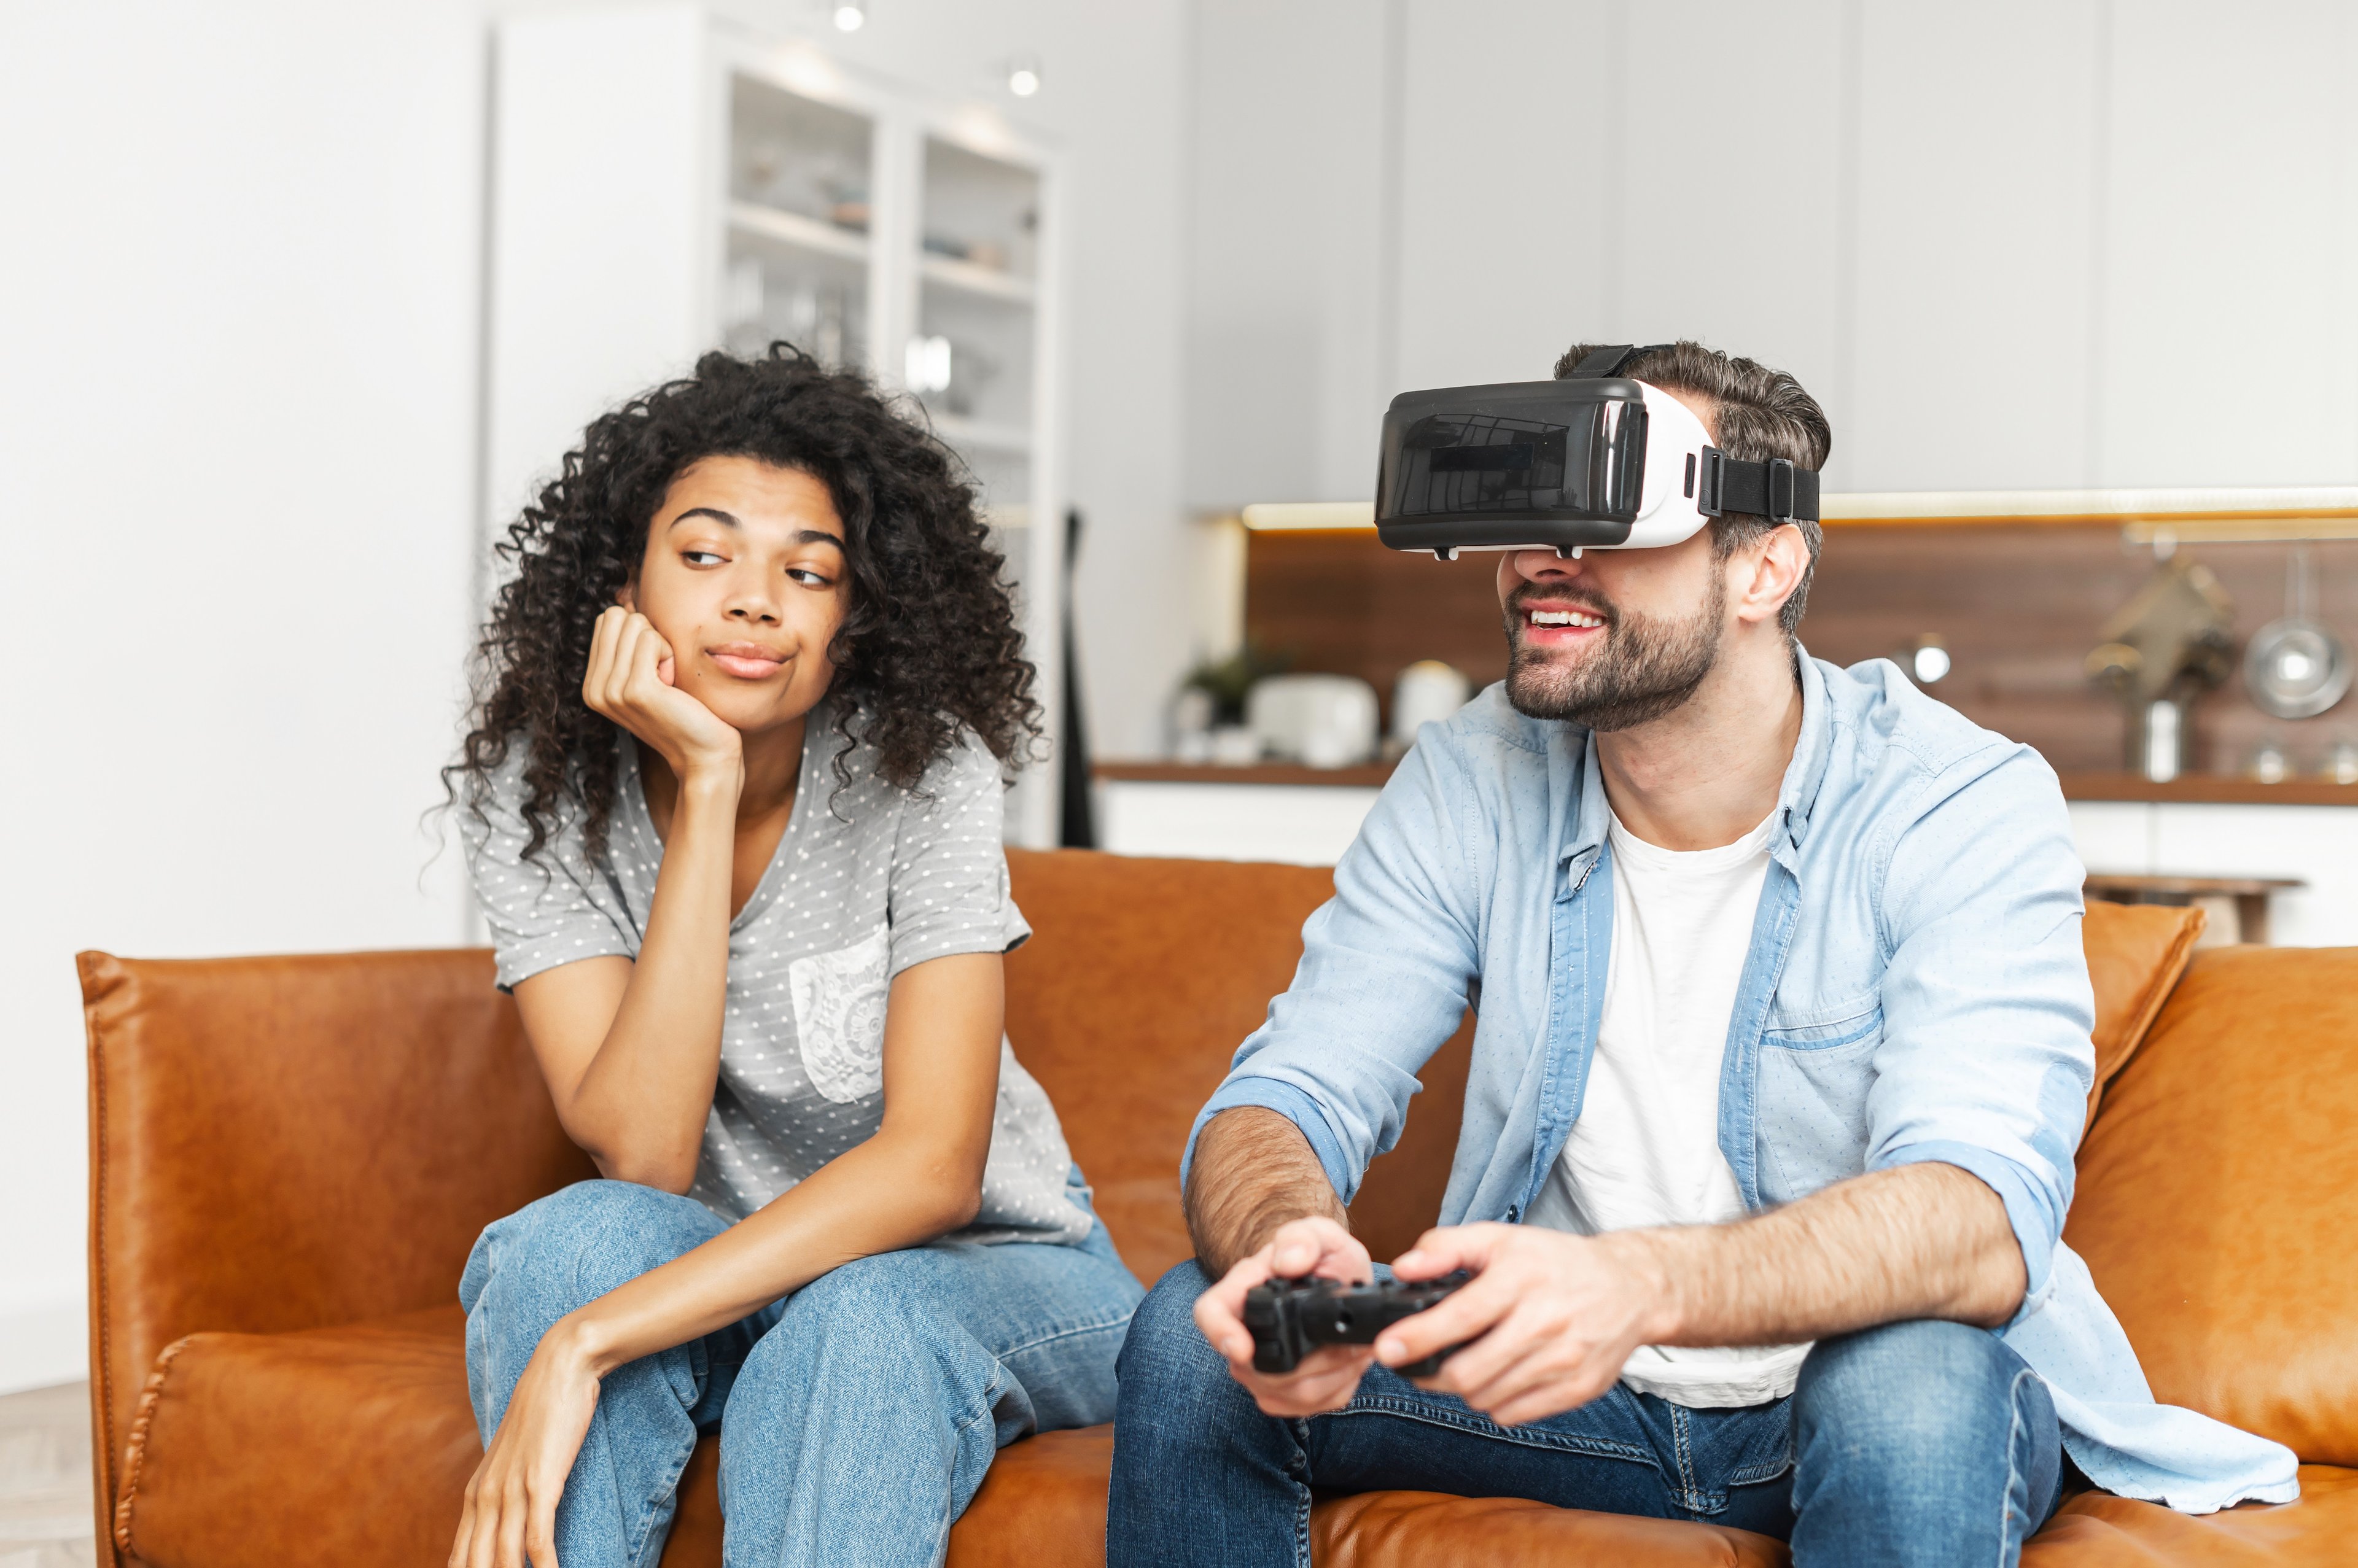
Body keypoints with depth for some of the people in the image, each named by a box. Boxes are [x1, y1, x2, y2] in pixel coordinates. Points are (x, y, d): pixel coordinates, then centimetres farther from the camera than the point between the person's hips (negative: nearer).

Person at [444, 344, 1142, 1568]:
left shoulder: (919, 770, -18)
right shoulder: (535, 789, -12)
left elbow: (933, 1166, -27)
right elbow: (643, 1159, -23)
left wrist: (586, 1343, -35)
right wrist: (706, 793, -29)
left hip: (983, 1272, -2)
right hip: (711, 1281, 2)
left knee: (851, 1320, -34)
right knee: (576, 1238, -29)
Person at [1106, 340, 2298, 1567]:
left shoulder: (1961, 808, -18)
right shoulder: (1472, 780, -7)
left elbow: (1982, 1218, -32)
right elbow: (1283, 1097, -11)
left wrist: (1638, 1285, -52)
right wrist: (1285, 1241, -38)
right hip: (1564, 1377, 3)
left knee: (1914, 1388, -36)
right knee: (1192, 1338, -18)